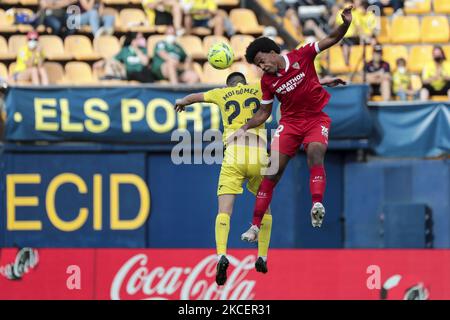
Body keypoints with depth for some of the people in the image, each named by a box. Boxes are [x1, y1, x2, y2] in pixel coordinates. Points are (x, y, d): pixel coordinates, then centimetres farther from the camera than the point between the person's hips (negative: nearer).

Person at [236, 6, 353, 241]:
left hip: (317, 118, -2)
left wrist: (346, 24, -26)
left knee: (315, 151, -32)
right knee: (273, 171, -6)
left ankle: (317, 205, -45)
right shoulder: (267, 81, -2)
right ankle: (256, 225, 0)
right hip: (290, 122, 2)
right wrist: (244, 128, -4)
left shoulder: (301, 56, -9)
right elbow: (264, 112, 9)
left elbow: (332, 39, -8)